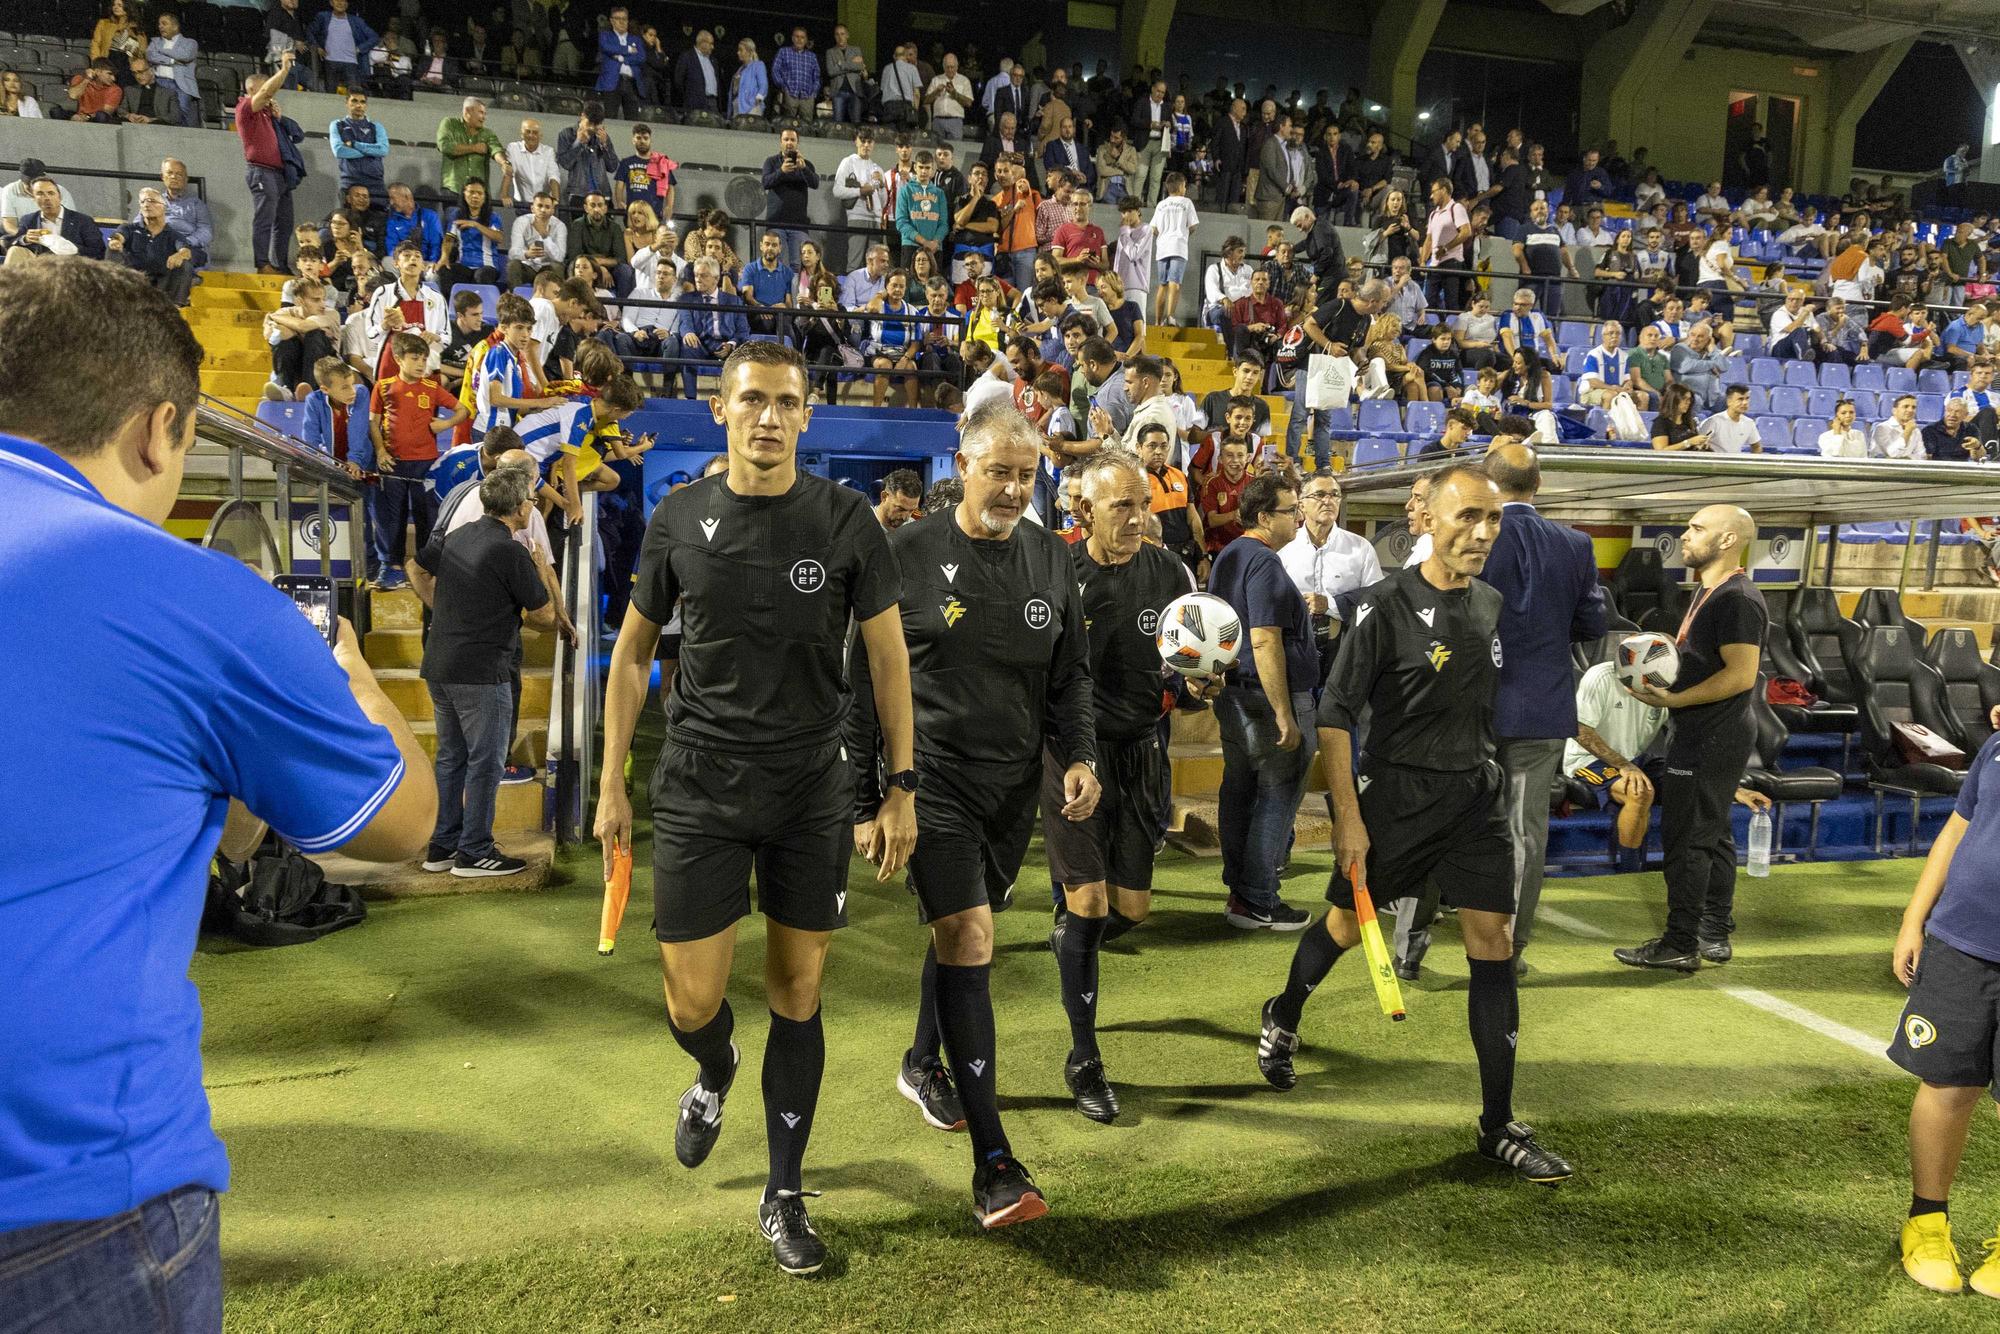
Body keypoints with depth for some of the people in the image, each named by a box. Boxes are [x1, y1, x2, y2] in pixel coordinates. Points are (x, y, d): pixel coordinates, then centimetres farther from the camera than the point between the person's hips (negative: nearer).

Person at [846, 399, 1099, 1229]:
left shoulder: (1050, 559, 6)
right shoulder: (910, 555, -7)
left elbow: (1070, 676, 12)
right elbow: (865, 688, -4)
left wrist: (1080, 758, -5)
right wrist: (863, 803, -4)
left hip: (1014, 784, 5)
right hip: (931, 778, -5)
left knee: (964, 930, 18)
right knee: (966, 938, -14)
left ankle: (924, 1065, 45)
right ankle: (994, 1163, -13)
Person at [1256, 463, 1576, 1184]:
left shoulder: (1491, 603, 6)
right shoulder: (1387, 604, -13)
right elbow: (1335, 714, -13)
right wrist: (1348, 818, -16)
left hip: (1477, 794, 5)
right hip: (1396, 793, -4)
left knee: (1494, 942, -3)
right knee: (1348, 924, 11)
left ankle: (1499, 1126, 5)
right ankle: (1282, 1018, 43)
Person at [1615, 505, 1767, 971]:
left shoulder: (1737, 599, -18)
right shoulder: (1709, 591, 15)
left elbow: (1741, 675, -25)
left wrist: (1672, 699, -21)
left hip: (1711, 740, -11)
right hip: (1707, 736, 11)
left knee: (1686, 839, -6)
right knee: (1712, 835, 15)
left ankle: (1680, 945, 0)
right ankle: (1714, 936, 23)